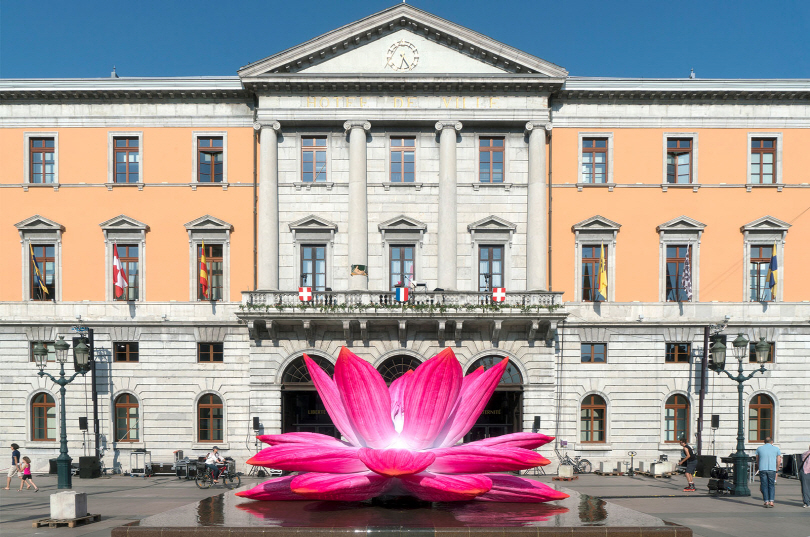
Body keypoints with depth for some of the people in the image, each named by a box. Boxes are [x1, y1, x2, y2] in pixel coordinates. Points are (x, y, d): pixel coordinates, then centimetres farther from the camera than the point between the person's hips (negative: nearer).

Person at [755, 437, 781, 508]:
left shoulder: (759, 448, 10)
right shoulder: (776, 449, 8)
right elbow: (779, 461, 7)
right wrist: (776, 469, 19)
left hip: (762, 469, 0)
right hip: (772, 470, 0)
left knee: (764, 486, 5)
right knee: (771, 485, 7)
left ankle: (766, 502, 1)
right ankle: (771, 501, -2)